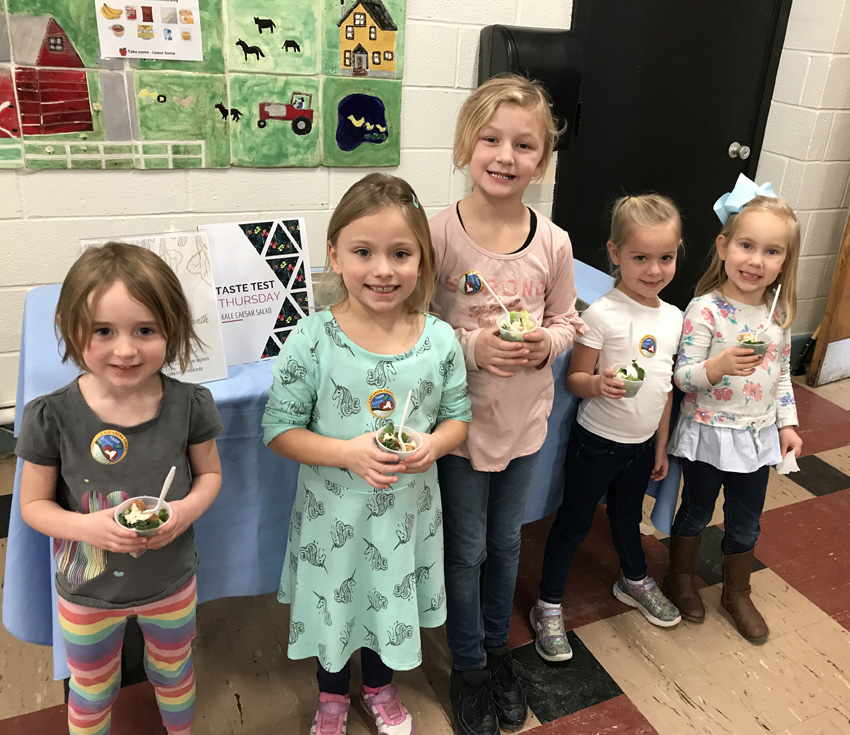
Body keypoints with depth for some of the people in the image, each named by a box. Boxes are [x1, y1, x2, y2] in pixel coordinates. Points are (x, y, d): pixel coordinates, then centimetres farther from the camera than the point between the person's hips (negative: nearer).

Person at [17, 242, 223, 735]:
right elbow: (34, 504, -10)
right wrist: (86, 526, -29)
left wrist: (188, 509, -24)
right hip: (87, 591, -1)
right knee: (90, 694, 26)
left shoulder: (189, 405, -20)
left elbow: (210, 473, -4)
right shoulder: (53, 417, -23)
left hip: (171, 583, 2)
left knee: (174, 674, 30)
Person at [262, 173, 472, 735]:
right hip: (333, 512, -2)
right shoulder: (313, 340, -19)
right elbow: (280, 429, -13)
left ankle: (380, 687, 58)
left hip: (407, 506, 2)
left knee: (393, 602, 25)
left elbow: (458, 415, 1)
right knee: (334, 603, 22)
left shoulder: (440, 340, -12)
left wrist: (434, 444, -21)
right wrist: (347, 452, -27)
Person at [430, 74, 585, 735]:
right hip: (460, 418, -3)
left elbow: (567, 319, 5)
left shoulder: (553, 243, -7)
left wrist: (547, 342, -16)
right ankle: (469, 667, 38)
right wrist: (471, 346, -24)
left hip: (524, 416, 3)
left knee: (505, 540, 22)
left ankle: (498, 648, 47)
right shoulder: (439, 234, -16)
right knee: (466, 548, 14)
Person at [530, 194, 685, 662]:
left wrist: (661, 446, 12)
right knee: (574, 522, 8)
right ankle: (548, 608, 24)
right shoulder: (603, 314, -19)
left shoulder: (672, 318, 0)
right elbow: (574, 379, -14)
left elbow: (666, 387, 9)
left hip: (641, 445, 6)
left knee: (628, 516, 26)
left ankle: (634, 580, 51)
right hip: (597, 443, -5)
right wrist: (599, 384, -36)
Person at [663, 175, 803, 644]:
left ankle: (737, 593, 42)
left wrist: (787, 424, 5)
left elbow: (782, 375, 9)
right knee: (696, 513, 16)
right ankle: (681, 578, 41)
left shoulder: (778, 312, -1)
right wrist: (718, 366, -37)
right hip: (709, 434, -5)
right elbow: (682, 376, -20)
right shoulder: (705, 310, -19)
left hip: (758, 437, 5)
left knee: (745, 524, 19)